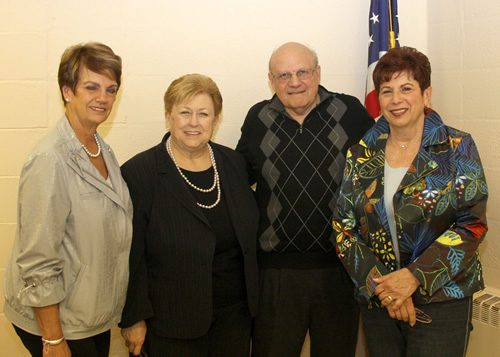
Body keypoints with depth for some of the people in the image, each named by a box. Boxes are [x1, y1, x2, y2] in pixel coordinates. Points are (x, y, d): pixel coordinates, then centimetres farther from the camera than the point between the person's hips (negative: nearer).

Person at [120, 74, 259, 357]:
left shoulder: (234, 163, 3)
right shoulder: (139, 173, -12)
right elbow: (130, 256, -11)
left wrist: (253, 298, 11)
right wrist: (133, 318, -11)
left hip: (235, 312, 5)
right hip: (172, 321, -4)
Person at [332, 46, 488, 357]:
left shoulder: (457, 148, -3)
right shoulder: (362, 153, 3)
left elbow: (472, 223, -9)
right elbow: (343, 226, 1)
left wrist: (415, 276, -18)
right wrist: (380, 283, -12)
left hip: (441, 300, -2)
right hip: (376, 299, 3)